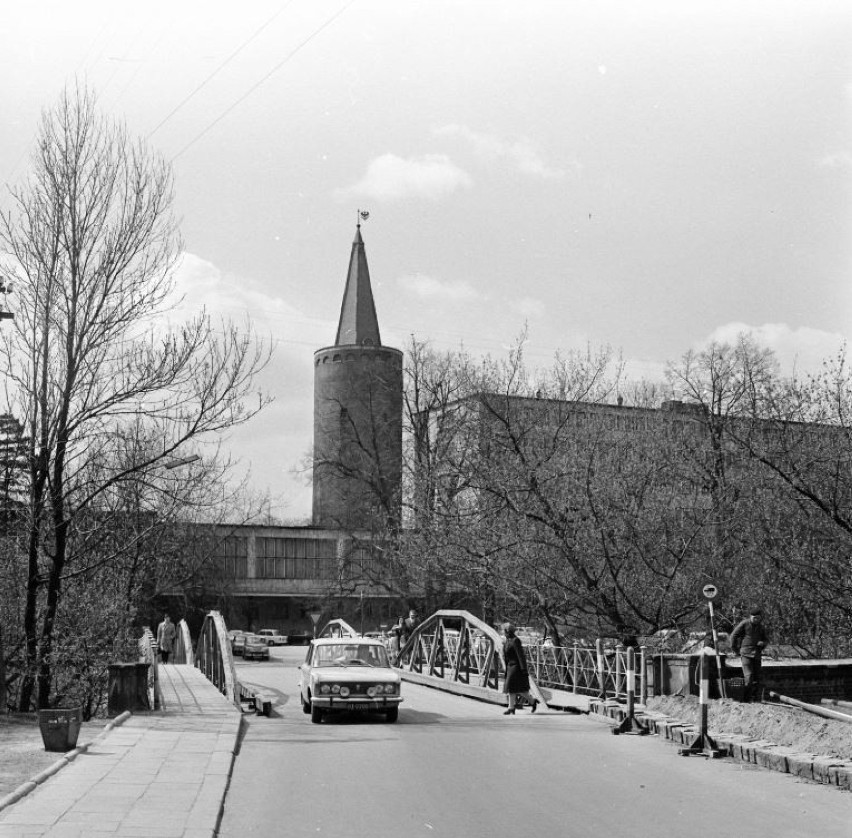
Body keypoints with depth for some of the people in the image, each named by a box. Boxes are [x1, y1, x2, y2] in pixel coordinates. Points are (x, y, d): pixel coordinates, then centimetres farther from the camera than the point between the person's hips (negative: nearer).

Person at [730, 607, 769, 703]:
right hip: (746, 654, -5)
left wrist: (763, 643, -2)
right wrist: (735, 650, 2)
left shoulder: (760, 627, 11)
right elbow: (733, 635, 0)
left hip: (757, 655, 5)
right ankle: (746, 699, -8)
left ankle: (755, 697, 14)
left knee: (757, 677, 4)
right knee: (748, 677, -14)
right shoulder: (744, 624, -5)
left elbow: (766, 639, 22)